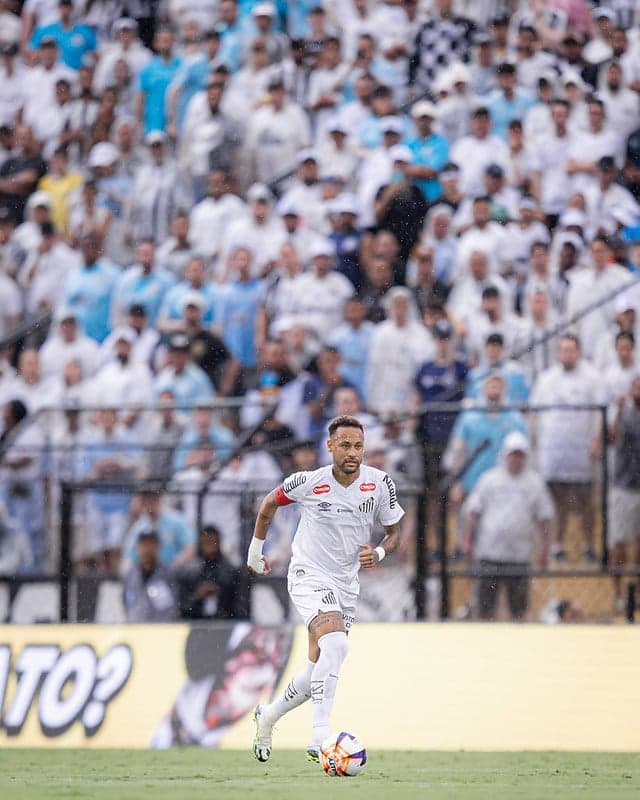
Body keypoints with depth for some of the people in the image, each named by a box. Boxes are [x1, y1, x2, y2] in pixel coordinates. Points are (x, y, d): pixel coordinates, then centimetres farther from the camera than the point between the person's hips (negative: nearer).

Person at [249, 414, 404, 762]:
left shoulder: (380, 484, -7)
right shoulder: (309, 482, -14)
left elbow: (394, 532, 5)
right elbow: (270, 503, 6)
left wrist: (378, 554, -17)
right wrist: (255, 550, 14)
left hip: (346, 584, 5)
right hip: (309, 575, -5)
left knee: (319, 673, 11)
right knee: (335, 645, -30)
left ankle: (268, 715, 38)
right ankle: (320, 738, -33)